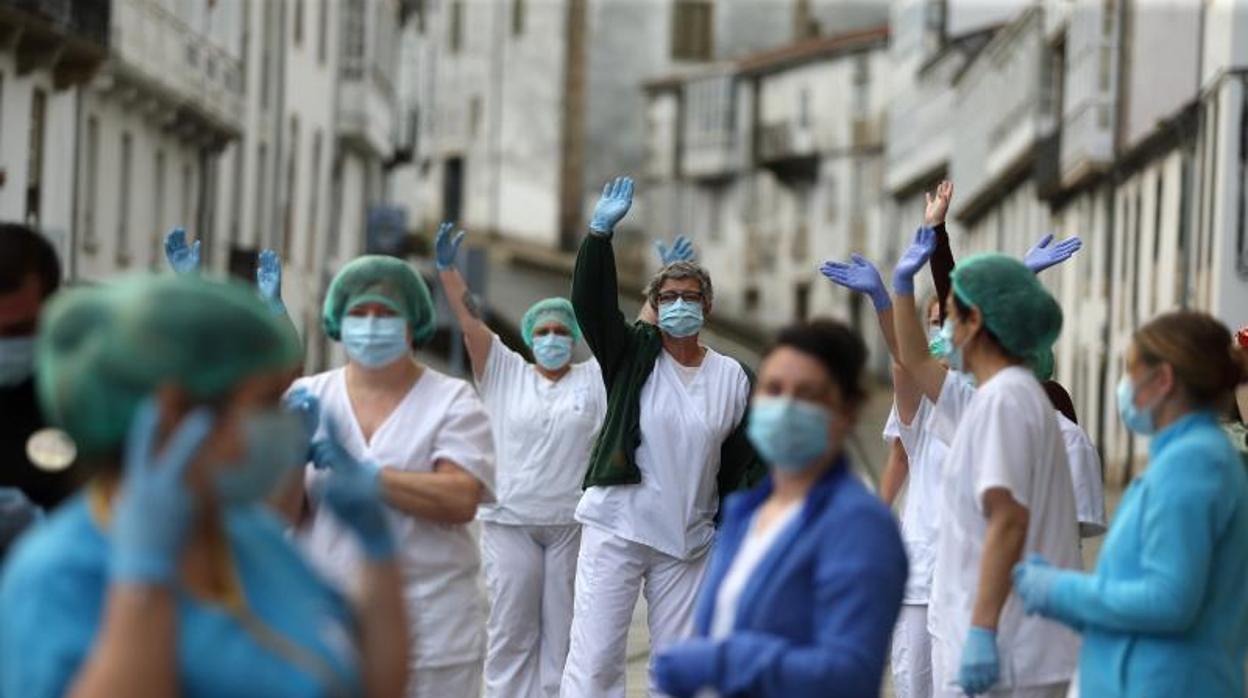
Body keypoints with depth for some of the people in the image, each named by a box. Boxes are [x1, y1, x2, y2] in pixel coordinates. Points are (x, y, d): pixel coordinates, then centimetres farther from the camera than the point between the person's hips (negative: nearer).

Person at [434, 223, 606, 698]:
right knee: (510, 632, 1)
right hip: (509, 521, -1)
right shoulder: (504, 373, 5)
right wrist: (447, 269, -12)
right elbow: (471, 322, -2)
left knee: (564, 633, 5)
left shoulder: (596, 378, 7)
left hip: (572, 522, 1)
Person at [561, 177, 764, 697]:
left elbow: (744, 464, 9)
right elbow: (591, 302, -12)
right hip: (616, 529, -2)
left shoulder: (734, 379, 6)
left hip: (689, 540, 2)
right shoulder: (633, 355, 3)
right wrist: (600, 233, -24)